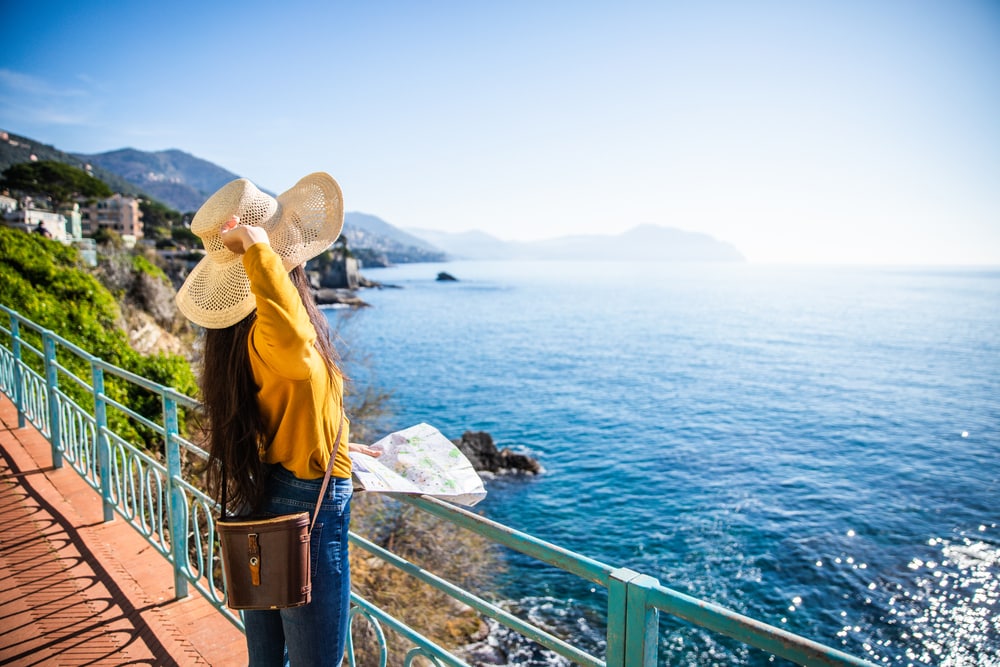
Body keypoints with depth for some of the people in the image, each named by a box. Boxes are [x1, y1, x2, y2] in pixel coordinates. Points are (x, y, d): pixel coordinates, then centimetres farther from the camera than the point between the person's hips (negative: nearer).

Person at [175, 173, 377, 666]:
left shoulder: (236, 334, 3)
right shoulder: (267, 334, -26)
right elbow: (293, 349, -54)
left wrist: (341, 447, 25)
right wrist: (258, 250, -42)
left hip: (259, 504, 9)